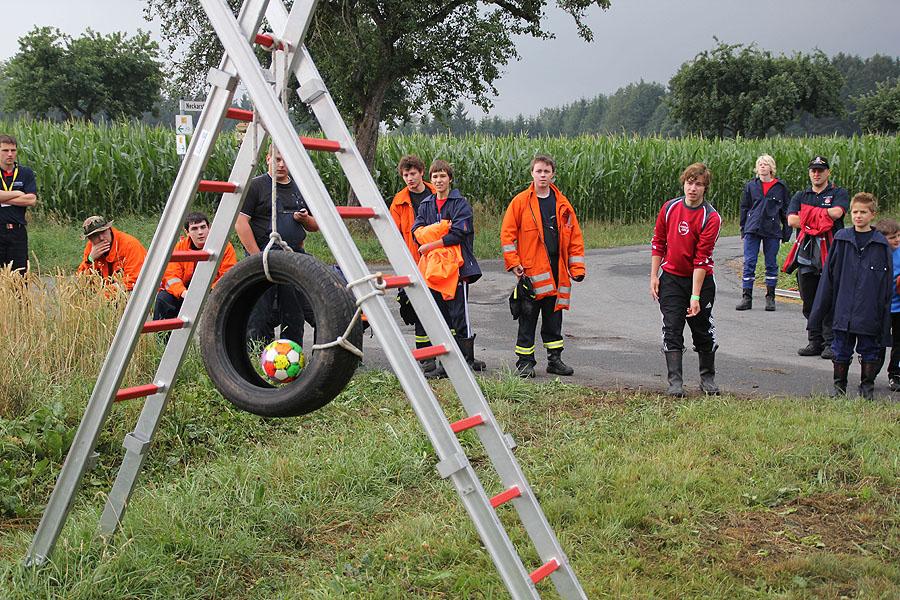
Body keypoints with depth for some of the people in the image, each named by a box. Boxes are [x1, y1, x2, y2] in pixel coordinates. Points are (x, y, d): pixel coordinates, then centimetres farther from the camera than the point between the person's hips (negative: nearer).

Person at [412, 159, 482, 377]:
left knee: (459, 316, -6)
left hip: (457, 267, -6)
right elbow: (417, 230, 4)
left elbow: (458, 233, -15)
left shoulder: (461, 204, -4)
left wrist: (431, 245, -12)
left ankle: (468, 360, 3)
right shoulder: (426, 205, 15)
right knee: (441, 317, 9)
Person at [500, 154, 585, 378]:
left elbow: (575, 236, 10)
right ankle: (525, 362, 11)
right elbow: (508, 233, -2)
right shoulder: (520, 201, -2)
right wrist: (513, 263, -9)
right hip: (531, 270, -3)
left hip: (556, 271, 3)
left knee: (554, 316, 11)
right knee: (528, 318, 2)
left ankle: (555, 359, 21)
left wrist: (577, 267, 4)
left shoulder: (562, 203, 8)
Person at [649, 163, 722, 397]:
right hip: (671, 278, 2)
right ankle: (675, 382, -2)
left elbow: (702, 258, -19)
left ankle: (708, 378, 26)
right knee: (672, 329, -4)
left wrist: (695, 296, -22)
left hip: (701, 280, -2)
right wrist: (654, 277, 2)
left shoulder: (711, 217, -15)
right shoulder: (669, 207, -2)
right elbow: (658, 243, 8)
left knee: (703, 331, 8)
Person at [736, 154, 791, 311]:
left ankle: (770, 298, 14)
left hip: (772, 230, -1)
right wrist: (743, 228, 8)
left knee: (771, 264, 6)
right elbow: (744, 208, 12)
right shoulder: (751, 186, 7)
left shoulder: (780, 187, 4)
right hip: (752, 229, 1)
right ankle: (746, 297, 0)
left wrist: (787, 231, 3)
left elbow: (786, 210, 7)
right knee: (749, 263, -3)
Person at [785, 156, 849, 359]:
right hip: (806, 252, 4)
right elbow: (791, 220, -1)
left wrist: (810, 213, -4)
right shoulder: (800, 196, 16)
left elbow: (837, 212, -16)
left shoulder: (839, 193, 6)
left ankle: (831, 343, 0)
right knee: (809, 300, 8)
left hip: (830, 252, -4)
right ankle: (815, 342, 16)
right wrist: (819, 220, -6)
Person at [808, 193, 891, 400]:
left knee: (870, 352, 9)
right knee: (841, 351, 8)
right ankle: (839, 387, 21)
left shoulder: (881, 244, -1)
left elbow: (887, 284, 1)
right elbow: (828, 275, 6)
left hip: (869, 314, -1)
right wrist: (819, 311, 4)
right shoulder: (841, 239, 2)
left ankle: (867, 387, 23)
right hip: (843, 311, 1)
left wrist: (884, 318, -2)